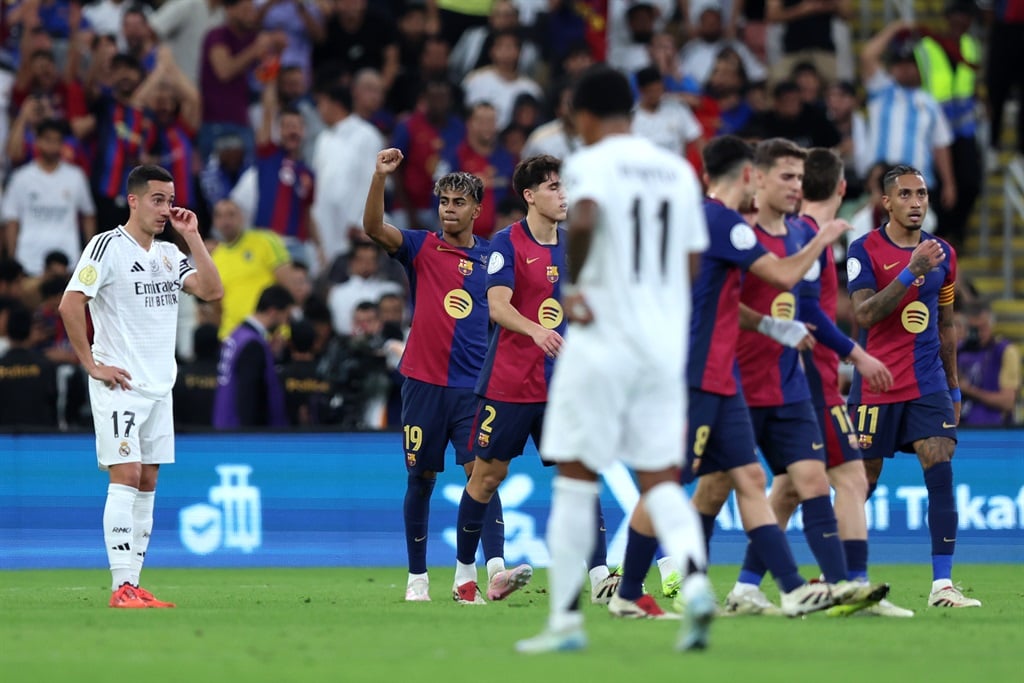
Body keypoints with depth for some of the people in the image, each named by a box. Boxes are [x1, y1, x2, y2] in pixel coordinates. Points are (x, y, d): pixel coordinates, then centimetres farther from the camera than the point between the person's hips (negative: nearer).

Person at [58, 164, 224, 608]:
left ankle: (134, 583, 9)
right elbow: (70, 305, -15)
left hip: (159, 387, 8)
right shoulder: (108, 246, -9)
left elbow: (212, 291, 3)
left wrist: (192, 237, -1)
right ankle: (121, 587, -14)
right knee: (126, 477, -12)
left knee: (147, 483, 6)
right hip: (120, 385, -8)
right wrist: (92, 365, -15)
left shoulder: (169, 254, 13)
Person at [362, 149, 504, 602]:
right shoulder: (422, 248, 4)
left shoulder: (491, 257, 7)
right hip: (424, 382, 0)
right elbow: (373, 228, -12)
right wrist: (380, 176, -26)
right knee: (420, 479, 7)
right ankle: (417, 577, 17)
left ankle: (496, 568, -22)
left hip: (474, 385, 0)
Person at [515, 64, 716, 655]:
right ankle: (695, 579, -19)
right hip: (666, 341, 5)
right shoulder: (679, 169, 12)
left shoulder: (590, 162, -6)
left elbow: (583, 221, -27)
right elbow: (691, 263, 13)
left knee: (576, 476, 3)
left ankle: (567, 618, 3)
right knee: (661, 479, 6)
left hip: (602, 340, -5)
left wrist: (573, 288, -14)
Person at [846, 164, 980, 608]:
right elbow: (864, 314, -19)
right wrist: (911, 272, -27)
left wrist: (953, 388, 17)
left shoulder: (942, 254, 9)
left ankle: (942, 585, -11)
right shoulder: (865, 250, -6)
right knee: (861, 482, 4)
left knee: (941, 474, -11)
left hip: (928, 386, 3)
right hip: (876, 385, -3)